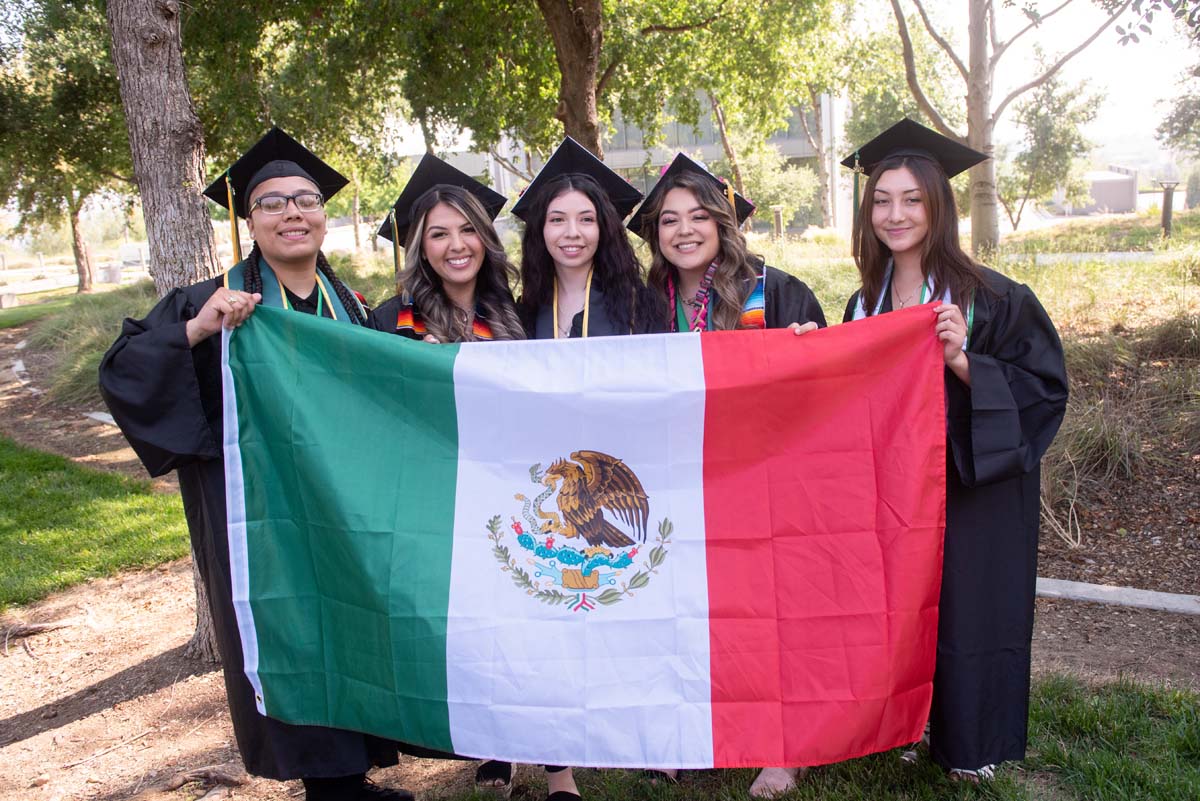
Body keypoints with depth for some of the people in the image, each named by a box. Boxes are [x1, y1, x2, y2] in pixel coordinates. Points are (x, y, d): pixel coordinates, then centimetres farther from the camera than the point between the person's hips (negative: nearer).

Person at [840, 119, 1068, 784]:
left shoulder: (994, 299, -11)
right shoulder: (865, 304, 6)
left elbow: (1045, 388, -13)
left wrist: (963, 362, -25)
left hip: (972, 490, -4)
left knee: (963, 612, 5)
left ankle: (970, 748, 27)